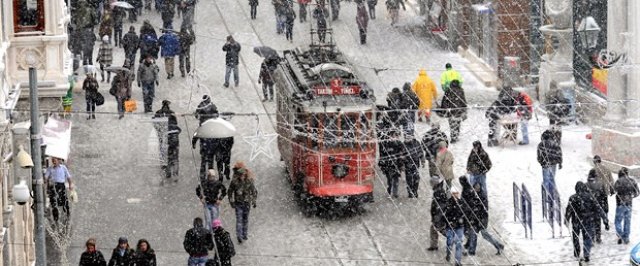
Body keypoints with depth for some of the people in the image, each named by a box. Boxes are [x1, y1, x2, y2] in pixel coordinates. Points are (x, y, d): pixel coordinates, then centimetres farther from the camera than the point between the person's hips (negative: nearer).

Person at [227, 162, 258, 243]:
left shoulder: (249, 181, -7)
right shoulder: (234, 182, -11)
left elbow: (254, 192, 5)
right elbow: (229, 192, 2)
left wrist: (254, 201, -2)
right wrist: (231, 202, -4)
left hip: (247, 203, 2)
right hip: (238, 204, -2)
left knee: (245, 219, 13)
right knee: (239, 220, -8)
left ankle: (244, 234, 25)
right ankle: (239, 236, -11)